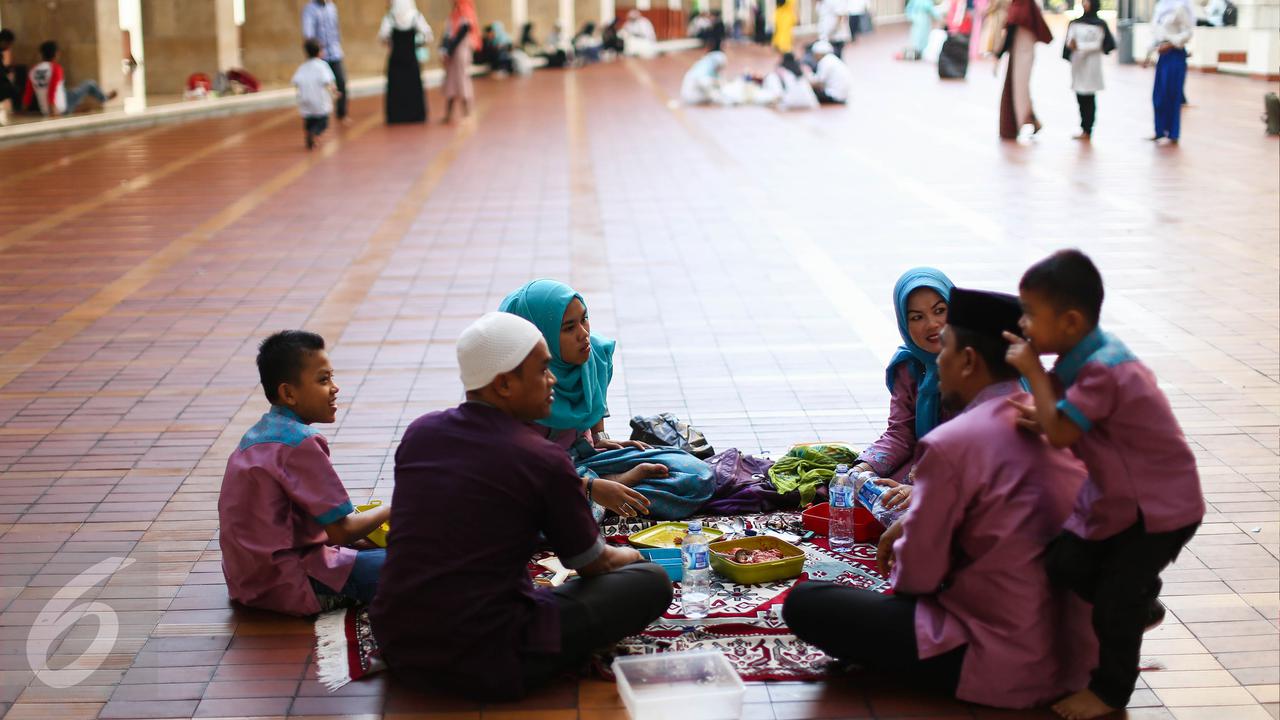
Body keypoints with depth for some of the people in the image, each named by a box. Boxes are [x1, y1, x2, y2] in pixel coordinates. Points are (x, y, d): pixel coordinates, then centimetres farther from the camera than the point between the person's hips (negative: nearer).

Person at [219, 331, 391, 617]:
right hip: (288, 587, -10)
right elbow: (342, 531, -16)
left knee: (374, 549, 22)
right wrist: (389, 510, 3)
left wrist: (359, 538, 7)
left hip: (248, 579, 10)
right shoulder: (300, 443, -17)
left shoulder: (258, 433, 13)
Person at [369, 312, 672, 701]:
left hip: (395, 646, 7)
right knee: (652, 583, 2)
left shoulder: (418, 432, 5)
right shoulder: (544, 460, -12)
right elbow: (591, 565, 4)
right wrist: (626, 556, 29)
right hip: (486, 667, -6)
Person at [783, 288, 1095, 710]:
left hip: (1003, 672, -8)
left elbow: (917, 576, -12)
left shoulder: (951, 444, -18)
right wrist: (913, 523, 15)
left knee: (804, 604, -3)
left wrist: (900, 549, 11)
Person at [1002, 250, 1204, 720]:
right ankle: (1140, 606, 32)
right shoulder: (1085, 357, 0)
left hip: (1161, 505, -9)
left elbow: (1061, 433, -33)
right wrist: (1037, 417, -16)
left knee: (1114, 601, -2)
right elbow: (1065, 422, 5)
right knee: (1066, 563, 8)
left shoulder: (1101, 372, -30)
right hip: (1115, 497, 9)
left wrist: (1033, 372, -25)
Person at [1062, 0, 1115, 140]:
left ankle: (1087, 130, -1)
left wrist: (1079, 46, -16)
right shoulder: (1075, 23, 11)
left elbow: (1098, 45, -6)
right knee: (1080, 97, 4)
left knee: (1088, 98, -4)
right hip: (1077, 63, 4)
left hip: (1091, 64, -4)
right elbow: (1069, 42, 4)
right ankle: (1085, 129, 9)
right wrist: (1071, 45, -20)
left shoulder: (1099, 24, 0)